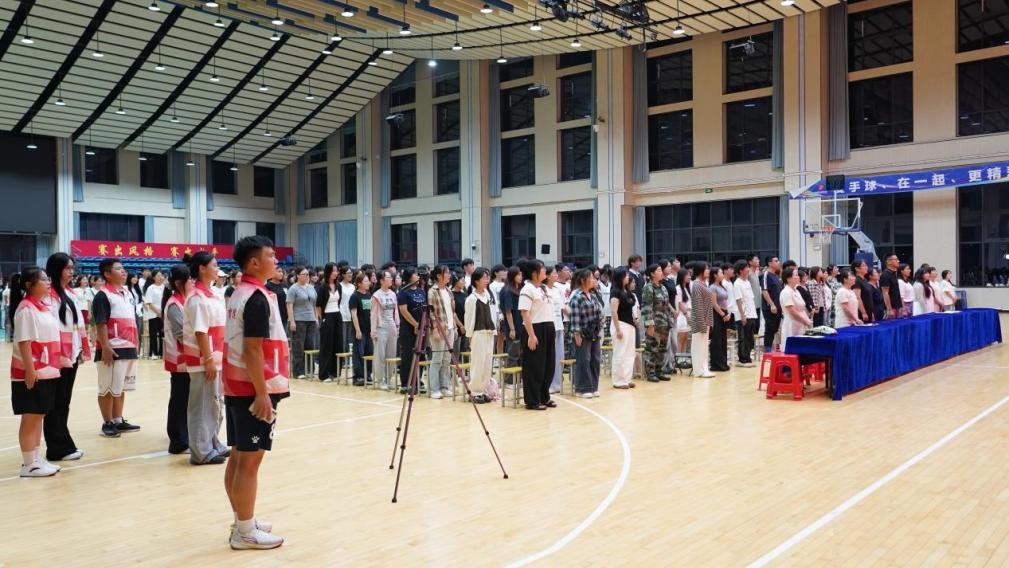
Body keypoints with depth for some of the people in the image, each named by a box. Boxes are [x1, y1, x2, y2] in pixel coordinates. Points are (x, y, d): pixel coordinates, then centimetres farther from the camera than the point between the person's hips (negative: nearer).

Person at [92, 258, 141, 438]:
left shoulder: (128, 294, 15)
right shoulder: (103, 295, -10)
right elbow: (100, 324, -15)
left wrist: (135, 342, 17)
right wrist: (105, 348, -20)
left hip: (129, 349, 8)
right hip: (113, 350, -8)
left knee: (121, 388, 15)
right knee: (108, 389, 1)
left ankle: (118, 421, 24)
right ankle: (107, 423, 10)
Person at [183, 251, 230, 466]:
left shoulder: (211, 294, 13)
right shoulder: (197, 297, -15)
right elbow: (200, 332, -19)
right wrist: (208, 360, -20)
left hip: (215, 358, 9)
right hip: (203, 360, -9)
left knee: (214, 403, 15)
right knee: (202, 405, -2)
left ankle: (213, 444, 25)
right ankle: (201, 452, 5)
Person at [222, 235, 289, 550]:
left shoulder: (238, 294, 13)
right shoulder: (258, 298, -16)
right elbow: (252, 350, -21)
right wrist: (262, 393, -21)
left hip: (236, 386, 10)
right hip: (254, 389, -10)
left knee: (239, 457, 14)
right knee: (250, 460, -3)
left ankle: (242, 521, 24)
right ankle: (245, 532, 4)